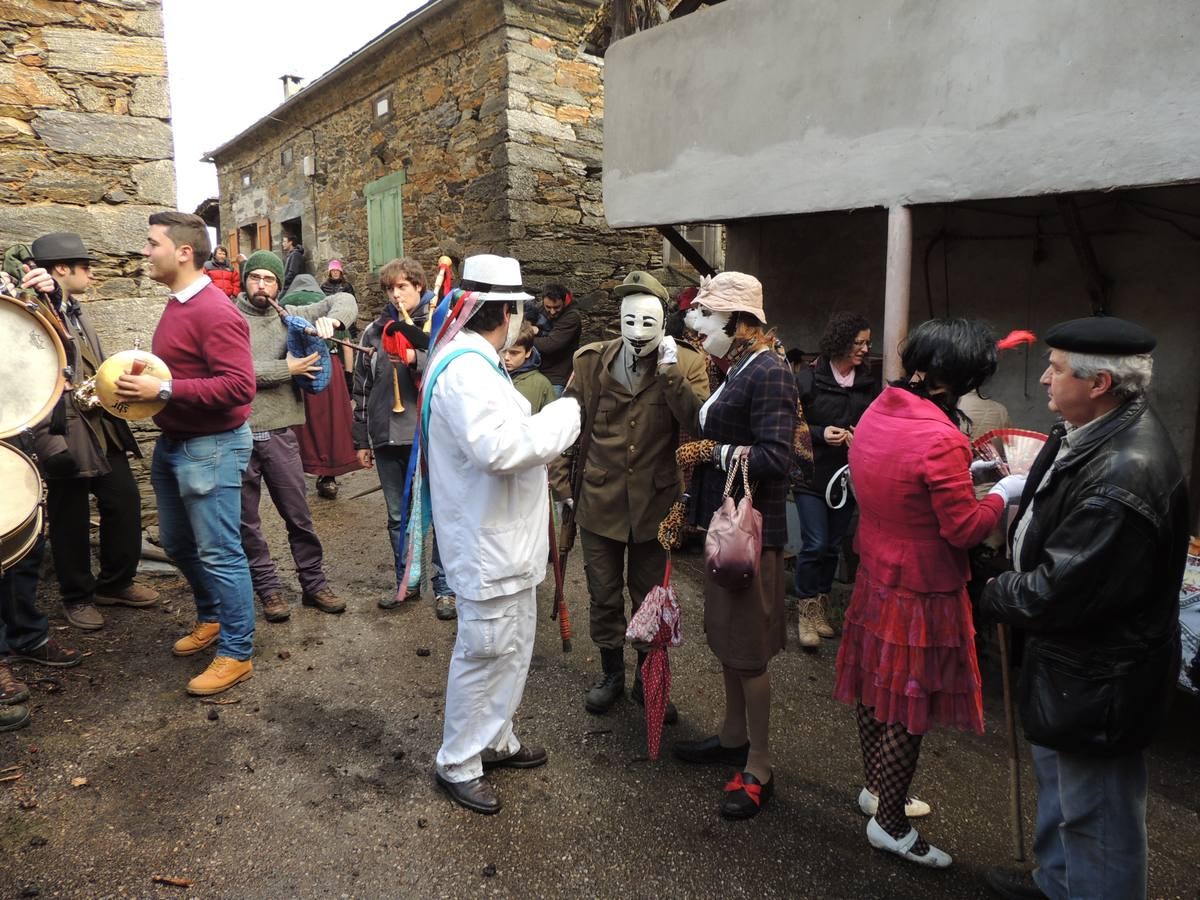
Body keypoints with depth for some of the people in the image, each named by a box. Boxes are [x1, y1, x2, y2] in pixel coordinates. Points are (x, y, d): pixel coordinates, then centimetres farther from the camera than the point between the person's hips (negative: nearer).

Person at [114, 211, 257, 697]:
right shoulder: (176, 305, 10)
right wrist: (142, 382, 5)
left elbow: (239, 386, -27)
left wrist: (164, 390, -27)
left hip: (211, 448, -10)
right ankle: (211, 617, 42)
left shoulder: (215, 312, -20)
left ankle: (237, 653, 13)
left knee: (219, 554, -1)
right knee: (177, 543, 21)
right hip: (172, 443, 10)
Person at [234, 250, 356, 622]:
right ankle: (268, 588, 23)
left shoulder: (291, 316, 6)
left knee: (298, 515, 9)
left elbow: (345, 300, 10)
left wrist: (330, 318, -11)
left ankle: (314, 584, 21)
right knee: (246, 521, 9)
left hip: (280, 432, 2)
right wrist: (286, 369, -14)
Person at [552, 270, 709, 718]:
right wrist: (563, 483, 2)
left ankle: (648, 679, 35)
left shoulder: (686, 365, -7)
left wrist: (670, 373, -28)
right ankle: (611, 675, 37)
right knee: (603, 597, 16)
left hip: (656, 504, -1)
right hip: (599, 501, 2)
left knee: (651, 598, 15)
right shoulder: (591, 360, -3)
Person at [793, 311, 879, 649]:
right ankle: (808, 610, 9)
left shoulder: (869, 382, 5)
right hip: (812, 474, -4)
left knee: (834, 545, 11)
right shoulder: (809, 377, -7)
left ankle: (821, 605, 26)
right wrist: (821, 434, -19)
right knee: (815, 544, -6)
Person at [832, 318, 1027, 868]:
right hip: (922, 594, -8)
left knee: (874, 689, 21)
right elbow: (963, 528, -20)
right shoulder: (941, 439, -26)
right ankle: (890, 824, 23)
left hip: (875, 574, 8)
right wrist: (1002, 494, -4)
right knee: (909, 707, 7)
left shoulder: (876, 412, 0)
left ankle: (876, 788, 41)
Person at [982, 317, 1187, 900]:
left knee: (1094, 814, 9)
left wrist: (994, 595, -12)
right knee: (1055, 775, 28)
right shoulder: (1087, 432, -1)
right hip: (1070, 657, 11)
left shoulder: (1123, 476, -32)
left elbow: (1056, 592, -28)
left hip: (1096, 677, -10)